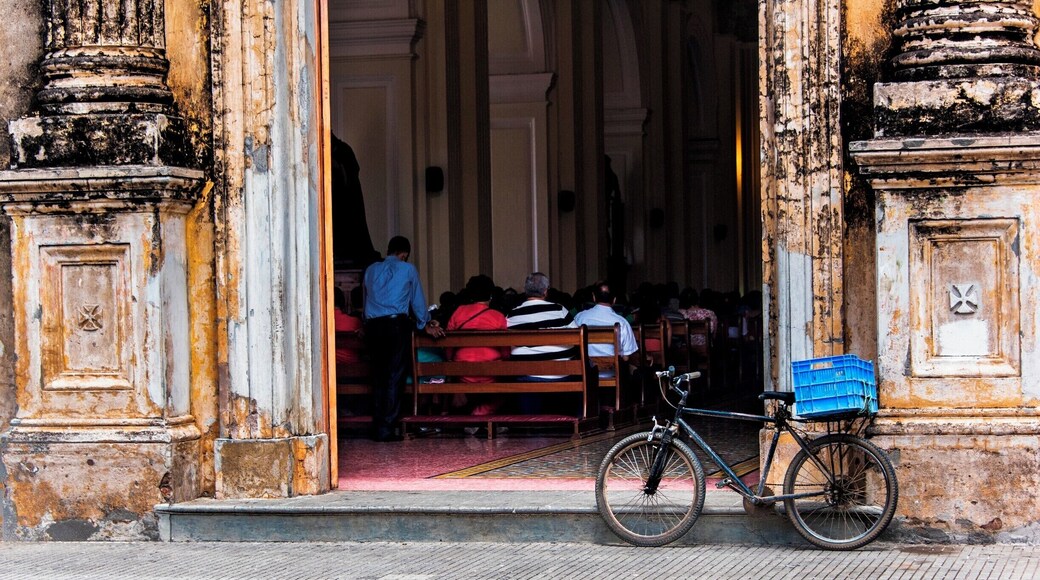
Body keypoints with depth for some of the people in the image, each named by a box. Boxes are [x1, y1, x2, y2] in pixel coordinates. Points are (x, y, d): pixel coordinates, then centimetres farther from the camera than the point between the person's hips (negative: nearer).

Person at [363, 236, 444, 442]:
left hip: (373, 326, 4)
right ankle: (386, 429, -7)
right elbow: (418, 301, 17)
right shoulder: (408, 270, 7)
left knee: (379, 377, 9)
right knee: (394, 377, -2)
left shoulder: (371, 270, 16)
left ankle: (377, 428, 7)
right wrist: (425, 324, 33)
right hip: (397, 324, -4)